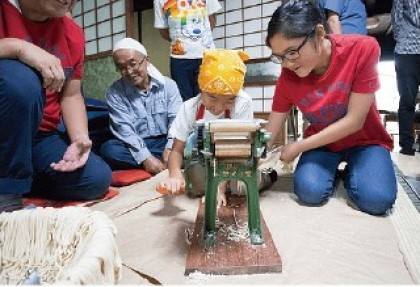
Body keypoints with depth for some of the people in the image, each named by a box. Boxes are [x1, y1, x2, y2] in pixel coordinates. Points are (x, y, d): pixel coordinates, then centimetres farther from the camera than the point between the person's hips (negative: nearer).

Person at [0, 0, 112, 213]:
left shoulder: (72, 34, 1)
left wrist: (80, 138, -14)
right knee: (21, 78, -33)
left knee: (97, 178, -11)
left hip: (39, 136, 5)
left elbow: (71, 96, 1)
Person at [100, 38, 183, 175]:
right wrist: (146, 158, -26)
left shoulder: (168, 84, 1)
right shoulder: (114, 93, -2)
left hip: (165, 142, 0)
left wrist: (170, 149, -25)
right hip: (137, 147, 1)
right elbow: (125, 130, -13)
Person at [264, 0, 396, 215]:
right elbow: (269, 132, -10)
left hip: (364, 139, -1)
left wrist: (298, 147, -24)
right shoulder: (287, 77, -17)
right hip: (321, 142, 2)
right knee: (309, 192, -25)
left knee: (376, 200, -26)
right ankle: (331, 170, 9)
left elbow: (354, 121, -24)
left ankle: (350, 172, 8)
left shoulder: (362, 49, -25)